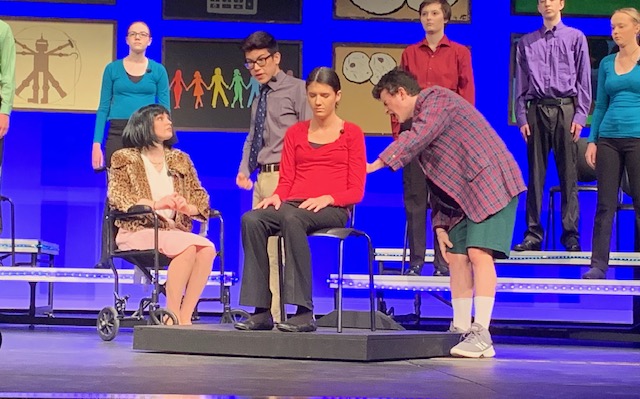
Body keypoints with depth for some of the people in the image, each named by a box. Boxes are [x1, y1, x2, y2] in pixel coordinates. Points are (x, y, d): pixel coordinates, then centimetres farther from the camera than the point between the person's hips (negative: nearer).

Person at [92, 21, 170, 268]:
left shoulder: (158, 71, 7)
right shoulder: (113, 69, 7)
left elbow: (164, 109, 6)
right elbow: (103, 108, 6)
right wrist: (97, 142, -3)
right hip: (118, 135, 0)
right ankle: (106, 256, 1)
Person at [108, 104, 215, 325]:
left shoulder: (180, 160, 21)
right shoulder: (124, 158, 8)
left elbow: (201, 198, 15)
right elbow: (117, 196, -7)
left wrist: (187, 207, -11)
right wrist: (156, 204, -22)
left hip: (174, 230, 5)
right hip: (138, 231, -5)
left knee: (207, 248, -29)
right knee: (187, 246, -34)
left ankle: (185, 316, -27)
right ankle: (172, 315, -26)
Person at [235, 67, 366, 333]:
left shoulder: (351, 134, 11)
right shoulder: (295, 133, 21)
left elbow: (356, 190, 3)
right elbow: (286, 180, 16)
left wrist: (327, 198, -16)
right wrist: (276, 196, -8)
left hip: (333, 209, -4)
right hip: (294, 205, 4)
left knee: (292, 218, -39)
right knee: (252, 219, -30)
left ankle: (304, 313, -40)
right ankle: (261, 312, -31)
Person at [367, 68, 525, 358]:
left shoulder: (437, 98, -7)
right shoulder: (420, 123, 21)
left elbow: (418, 138, -26)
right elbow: (436, 182, 21)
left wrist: (377, 164, -31)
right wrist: (439, 225, 12)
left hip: (491, 183, -10)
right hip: (462, 196, 10)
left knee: (478, 252, -18)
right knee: (455, 256, 6)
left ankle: (481, 335, -22)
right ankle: (461, 332, 11)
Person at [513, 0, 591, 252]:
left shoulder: (576, 38, 8)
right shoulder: (526, 43, 13)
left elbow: (584, 80, 3)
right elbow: (520, 83, 10)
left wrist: (580, 115, -5)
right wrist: (521, 117, 1)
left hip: (565, 110, -2)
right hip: (536, 111, 2)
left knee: (568, 174, -2)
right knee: (535, 175, 2)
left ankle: (571, 234, 2)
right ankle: (533, 234, 5)